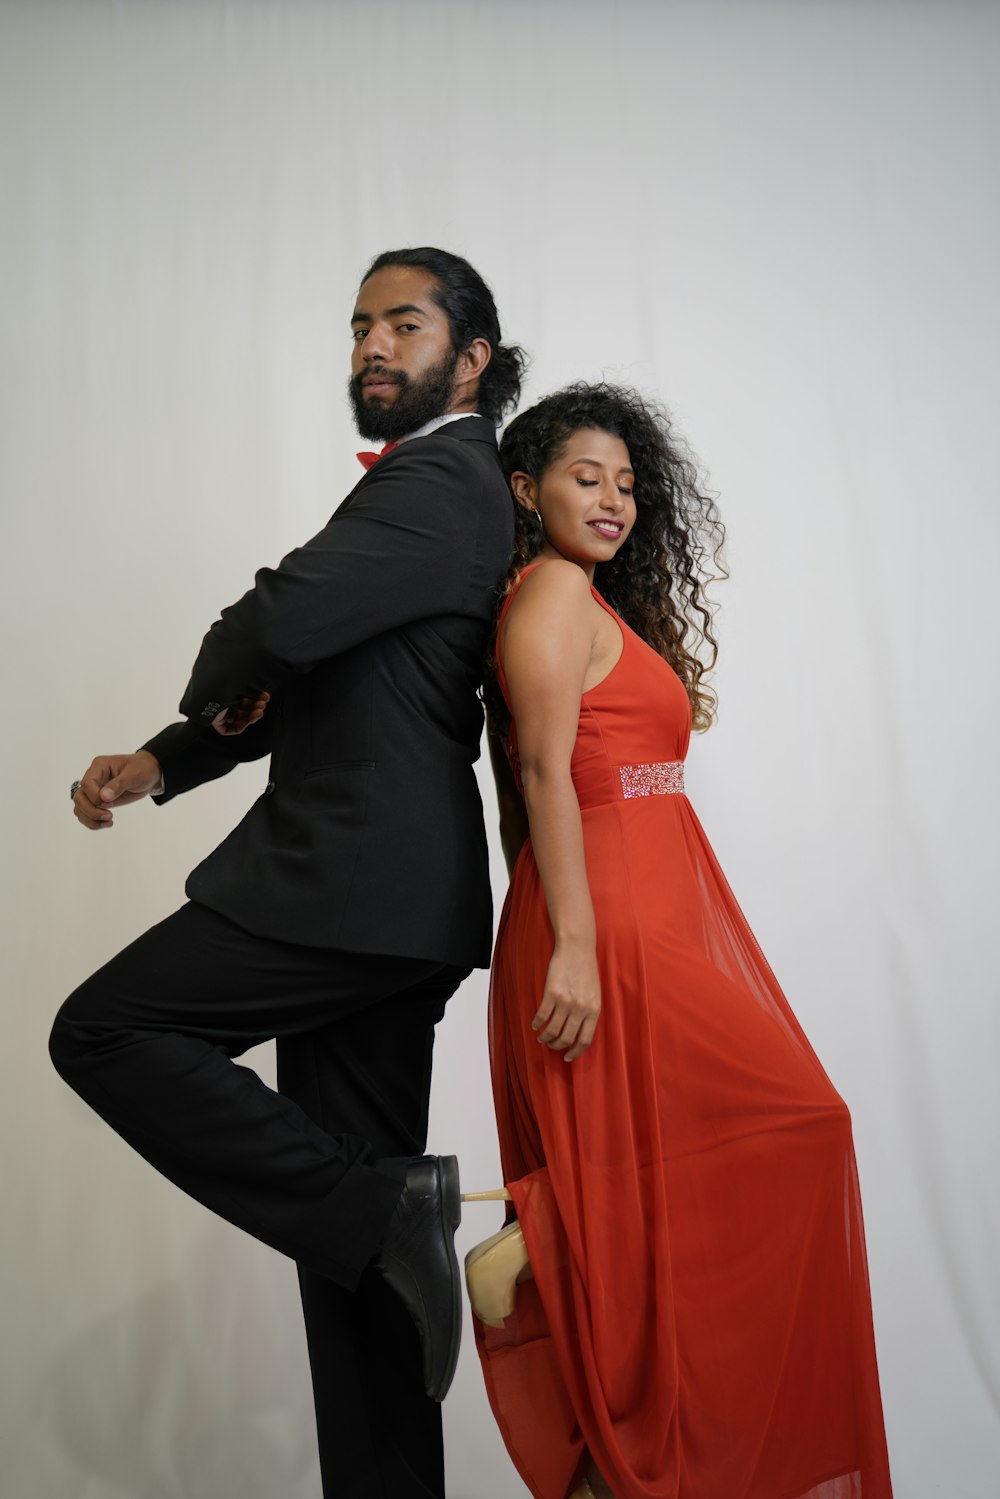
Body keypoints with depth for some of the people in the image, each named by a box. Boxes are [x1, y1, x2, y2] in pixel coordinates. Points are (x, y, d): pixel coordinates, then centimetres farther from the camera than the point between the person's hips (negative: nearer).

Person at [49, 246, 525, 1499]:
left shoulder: (437, 481, -8)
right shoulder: (430, 486, 23)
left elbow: (279, 624, -22)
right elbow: (309, 686, 23)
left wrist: (213, 686, 2)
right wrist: (163, 762, 11)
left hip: (356, 876, -10)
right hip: (377, 887, 10)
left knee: (103, 1030, -4)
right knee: (342, 1187, 12)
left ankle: (384, 1212, -7)